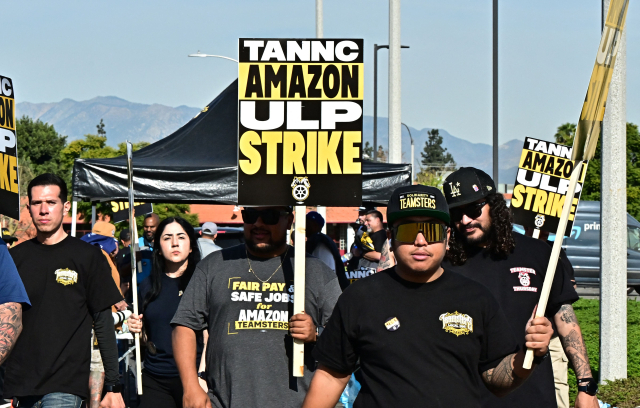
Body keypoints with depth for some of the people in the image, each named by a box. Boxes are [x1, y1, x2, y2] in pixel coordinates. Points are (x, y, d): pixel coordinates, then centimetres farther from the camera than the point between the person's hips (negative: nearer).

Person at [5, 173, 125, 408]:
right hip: (19, 385, 4)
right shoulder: (15, 257, 10)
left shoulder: (87, 257, 2)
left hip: (65, 387, -4)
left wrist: (113, 387, -2)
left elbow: (104, 324, 2)